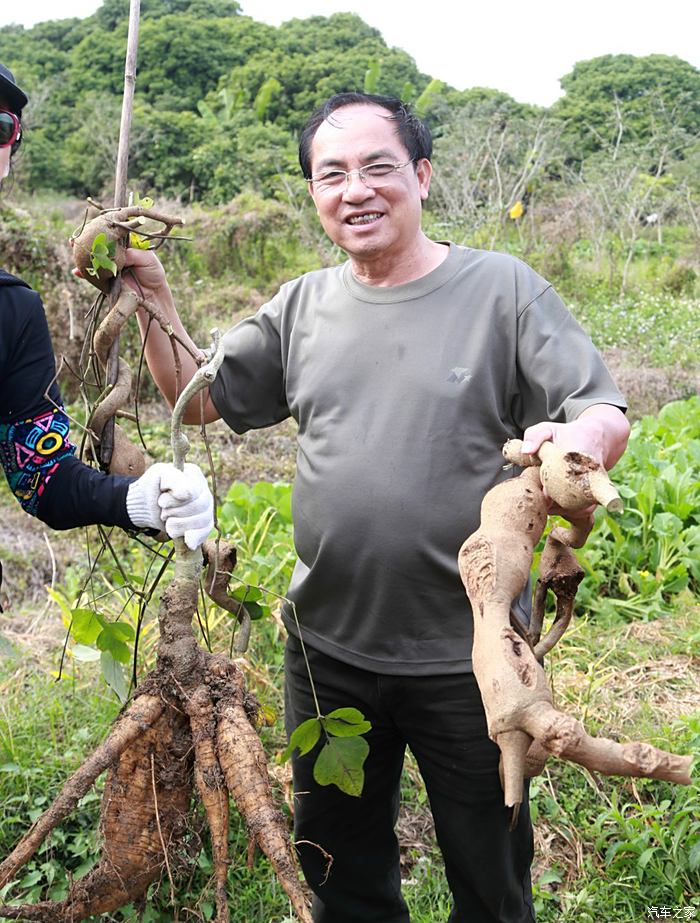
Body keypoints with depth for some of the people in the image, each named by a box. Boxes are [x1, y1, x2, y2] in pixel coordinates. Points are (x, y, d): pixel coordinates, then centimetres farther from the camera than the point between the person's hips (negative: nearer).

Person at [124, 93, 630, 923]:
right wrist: (152, 296, -3)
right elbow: (197, 400, 9)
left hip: (468, 653, -3)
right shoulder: (301, 308, 5)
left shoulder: (503, 288, -6)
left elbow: (607, 418, -9)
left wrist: (577, 438, -32)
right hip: (328, 647, 4)